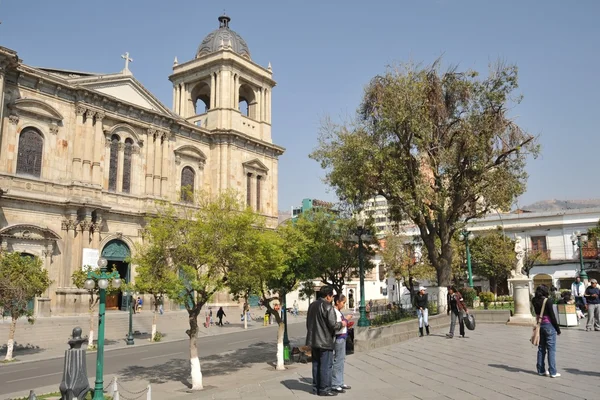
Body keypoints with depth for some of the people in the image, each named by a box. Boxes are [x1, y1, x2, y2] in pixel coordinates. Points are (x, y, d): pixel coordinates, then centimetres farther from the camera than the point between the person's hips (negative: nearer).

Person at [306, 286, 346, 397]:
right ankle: (324, 389, 4)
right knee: (326, 366, 0)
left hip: (313, 340, 8)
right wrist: (341, 324, -1)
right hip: (325, 341, -8)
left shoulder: (312, 305, 12)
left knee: (316, 364, 15)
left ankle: (316, 387, 21)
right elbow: (333, 324, -19)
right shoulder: (328, 307, -16)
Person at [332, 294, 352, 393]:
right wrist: (346, 319, -15)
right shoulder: (335, 312, -16)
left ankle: (340, 382, 25)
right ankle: (335, 385, 4)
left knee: (341, 360, 15)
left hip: (342, 338, 10)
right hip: (338, 338, -10)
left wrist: (347, 324, 8)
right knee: (337, 361, -4)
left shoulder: (339, 312, 13)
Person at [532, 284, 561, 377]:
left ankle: (541, 370, 18)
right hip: (549, 325, -6)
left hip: (540, 325, 6)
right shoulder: (548, 301, -15)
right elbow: (552, 316, -13)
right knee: (551, 349, 0)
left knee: (541, 348, 13)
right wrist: (557, 328, -5)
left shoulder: (535, 301, 1)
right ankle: (552, 372, 2)